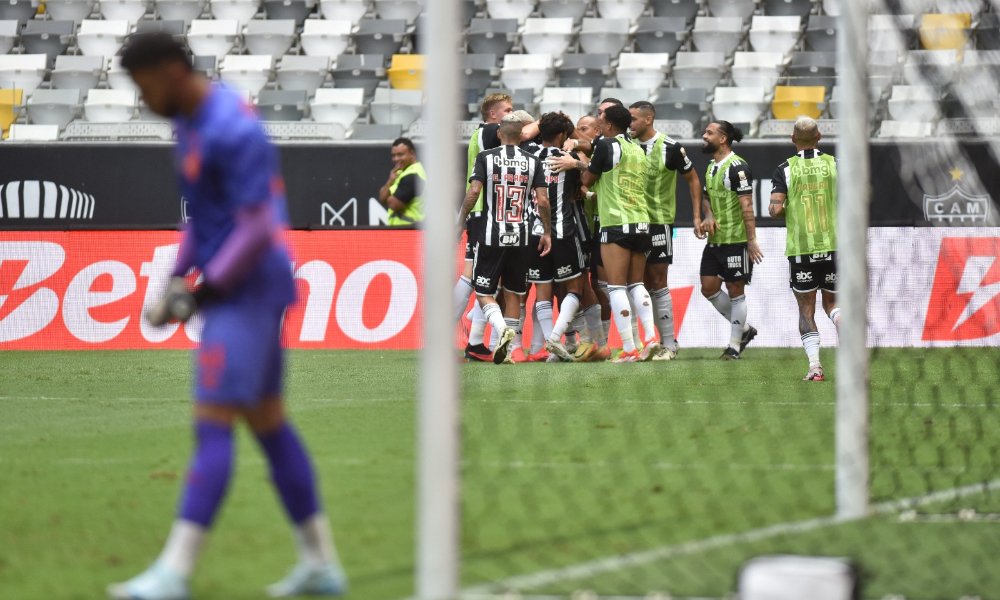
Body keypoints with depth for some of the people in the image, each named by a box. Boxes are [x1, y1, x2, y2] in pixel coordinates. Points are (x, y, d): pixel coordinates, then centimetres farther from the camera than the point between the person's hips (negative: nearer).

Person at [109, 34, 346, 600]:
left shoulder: (233, 129, -21)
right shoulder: (192, 121, 13)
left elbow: (257, 229, -24)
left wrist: (202, 294, -18)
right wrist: (177, 278, 11)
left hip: (247, 290, -11)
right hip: (234, 291, 11)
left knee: (213, 425, -12)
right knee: (268, 423, 12)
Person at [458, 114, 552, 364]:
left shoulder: (486, 157, -2)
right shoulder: (532, 162, 4)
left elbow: (473, 191, -11)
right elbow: (542, 200, -1)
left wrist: (460, 222, -1)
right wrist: (546, 232, 9)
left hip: (491, 236, -2)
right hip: (520, 237, 2)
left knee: (484, 292, 4)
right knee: (513, 294, 12)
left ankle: (502, 328, -24)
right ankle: (508, 350, 9)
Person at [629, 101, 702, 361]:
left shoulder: (669, 148, -9)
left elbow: (693, 179, 0)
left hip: (659, 222, -5)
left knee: (658, 284, -5)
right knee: (644, 285, 7)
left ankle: (669, 344, 0)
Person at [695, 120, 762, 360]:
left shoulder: (737, 167, -14)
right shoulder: (711, 167, 13)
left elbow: (746, 205, -17)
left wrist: (752, 240, -20)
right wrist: (707, 216, -1)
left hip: (735, 241, -9)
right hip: (714, 240, 9)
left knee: (735, 290, -1)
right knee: (708, 287, 6)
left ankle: (734, 344, 6)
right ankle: (744, 329, 21)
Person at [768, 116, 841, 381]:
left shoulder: (785, 169, -3)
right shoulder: (834, 165, 2)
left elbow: (776, 209, -11)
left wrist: (775, 209, 12)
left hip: (800, 247, -2)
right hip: (833, 244, 2)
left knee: (806, 310, 6)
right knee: (831, 302, 14)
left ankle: (814, 364, -6)